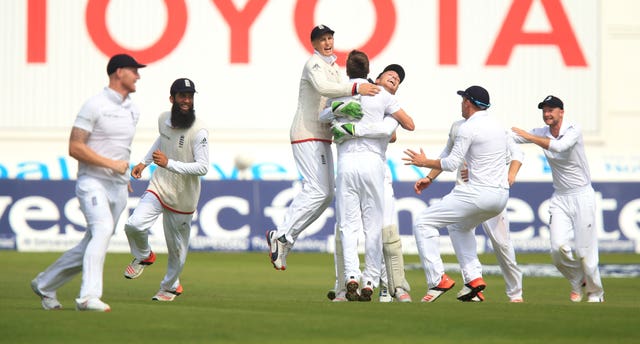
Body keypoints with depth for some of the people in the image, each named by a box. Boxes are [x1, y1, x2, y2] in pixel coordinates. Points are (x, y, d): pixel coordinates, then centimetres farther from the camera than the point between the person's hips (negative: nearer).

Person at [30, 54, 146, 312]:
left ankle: (45, 285, 25)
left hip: (118, 189, 8)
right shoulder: (95, 106, -10)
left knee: (91, 247, 8)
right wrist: (111, 164, -17)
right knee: (102, 230, -29)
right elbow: (75, 148, -15)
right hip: (92, 182, -7)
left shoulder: (132, 110, 14)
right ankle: (89, 297, -38)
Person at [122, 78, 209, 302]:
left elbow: (203, 167, -26)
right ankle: (143, 257, 12)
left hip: (182, 198, -4)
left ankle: (170, 286, 35)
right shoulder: (164, 119, 0)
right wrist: (144, 162, 20)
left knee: (177, 248, 8)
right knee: (134, 225, -20)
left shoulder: (198, 131, -20)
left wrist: (169, 163, -33)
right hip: (158, 186, 4)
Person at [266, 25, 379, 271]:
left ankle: (284, 238, 11)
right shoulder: (314, 64, -12)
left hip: (322, 138, 10)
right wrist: (355, 88, -42)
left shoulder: (333, 68, 19)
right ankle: (281, 236, -13)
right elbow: (323, 88, -32)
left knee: (325, 193, 10)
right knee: (318, 191, -17)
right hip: (307, 136, -10)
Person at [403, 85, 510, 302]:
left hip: (478, 193, -9)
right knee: (459, 226, 34)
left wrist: (424, 162, 5)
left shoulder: (468, 128, -9)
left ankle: (438, 279, -11)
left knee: (423, 223, -1)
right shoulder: (498, 127, 16)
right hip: (502, 196, 9)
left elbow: (451, 164, -11)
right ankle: (473, 278, 18)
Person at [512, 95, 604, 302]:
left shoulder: (573, 130, -14)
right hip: (559, 198, 4)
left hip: (582, 195, -4)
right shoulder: (542, 133, 2)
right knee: (558, 248, -10)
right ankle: (577, 281, 17)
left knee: (585, 250, -4)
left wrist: (529, 137, -31)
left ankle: (595, 293, 17)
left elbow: (558, 147, -33)